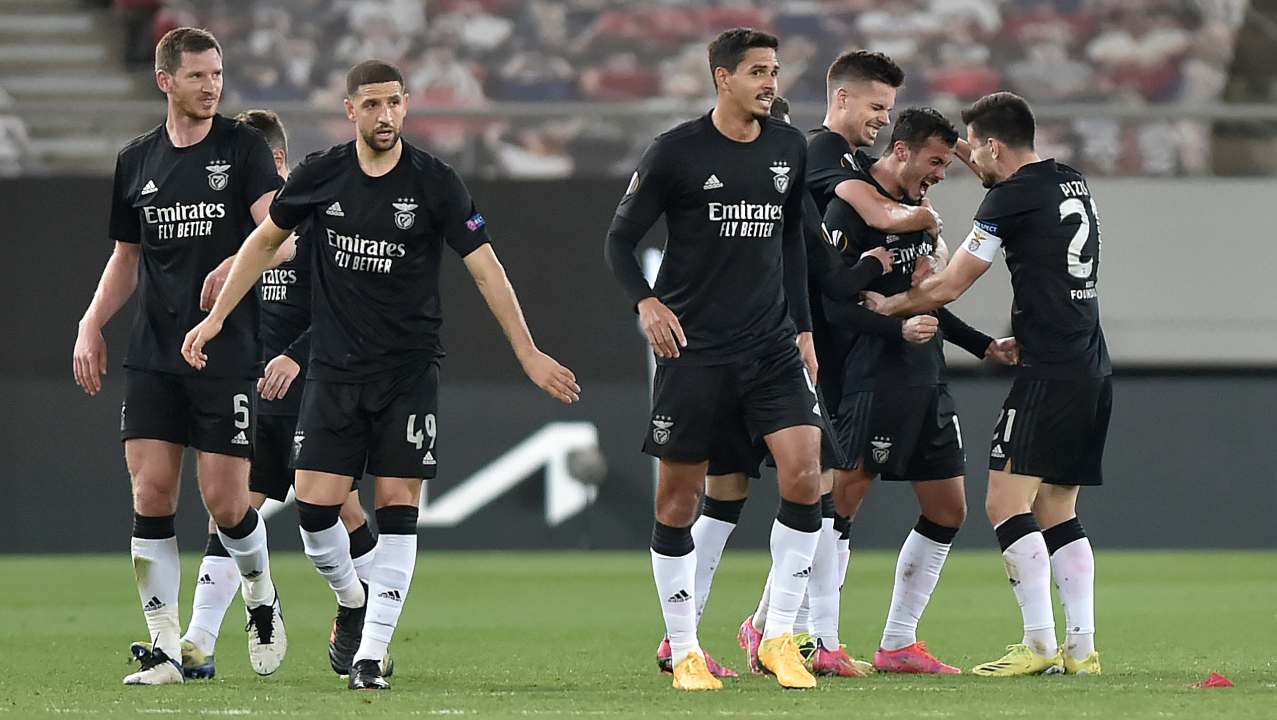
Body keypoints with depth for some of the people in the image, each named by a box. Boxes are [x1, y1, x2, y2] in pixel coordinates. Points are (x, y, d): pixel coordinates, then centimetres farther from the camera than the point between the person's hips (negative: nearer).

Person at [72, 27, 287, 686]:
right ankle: (165, 649, -2)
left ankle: (262, 600, 25)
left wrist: (232, 269, -32)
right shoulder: (135, 161, 12)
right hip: (152, 354, 3)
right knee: (151, 495, -6)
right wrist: (91, 324, 10)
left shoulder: (242, 147, 0)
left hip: (227, 353, -3)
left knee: (225, 501, -5)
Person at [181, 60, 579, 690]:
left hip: (409, 371, -2)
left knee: (398, 507, -8)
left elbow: (485, 267, -6)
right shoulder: (321, 175, -1)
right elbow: (265, 240, 13)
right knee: (315, 506, -5)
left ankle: (370, 654, -4)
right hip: (334, 370, 2)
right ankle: (352, 602, 25)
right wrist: (216, 318, 10)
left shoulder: (435, 183, -7)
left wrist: (528, 354, -10)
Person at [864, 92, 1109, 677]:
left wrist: (886, 305, 9)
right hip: (1092, 371, 9)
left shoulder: (1011, 198, -10)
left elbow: (949, 285, -5)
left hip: (1049, 375, -9)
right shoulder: (1073, 184, 13)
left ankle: (1040, 643, -14)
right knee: (1057, 512, 11)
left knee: (1006, 502, -8)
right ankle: (1081, 647, 5)